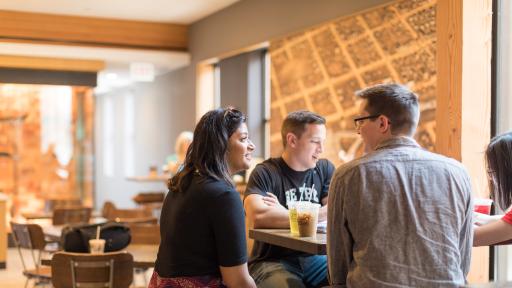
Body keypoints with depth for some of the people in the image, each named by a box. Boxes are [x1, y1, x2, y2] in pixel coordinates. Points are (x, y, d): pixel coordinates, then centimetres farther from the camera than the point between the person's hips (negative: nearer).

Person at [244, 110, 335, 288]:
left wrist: (282, 214, -12)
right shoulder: (265, 173, -6)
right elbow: (258, 216, -24)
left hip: (314, 258, 4)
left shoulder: (325, 169, 8)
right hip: (273, 261, -4)